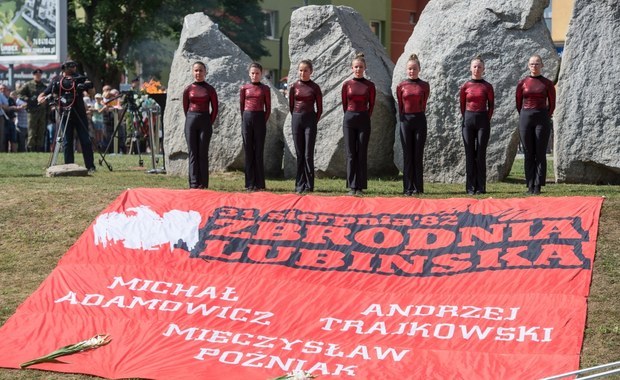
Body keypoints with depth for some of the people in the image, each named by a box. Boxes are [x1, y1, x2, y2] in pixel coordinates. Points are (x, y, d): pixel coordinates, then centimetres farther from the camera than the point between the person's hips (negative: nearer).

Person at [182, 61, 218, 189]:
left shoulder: (210, 89, 1)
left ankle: (203, 183, 2)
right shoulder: (188, 90, 4)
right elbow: (185, 107, 11)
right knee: (192, 153, 2)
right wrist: (191, 120, 7)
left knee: (203, 153, 0)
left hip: (205, 121, -1)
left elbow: (215, 108, 5)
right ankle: (194, 183, 4)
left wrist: (209, 123, 3)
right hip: (191, 121, 1)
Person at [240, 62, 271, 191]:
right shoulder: (244, 88, 7)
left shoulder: (265, 89, 4)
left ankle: (259, 184, 5)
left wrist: (264, 121, -2)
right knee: (248, 151, 3)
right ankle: (250, 183, 7)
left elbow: (268, 108, 5)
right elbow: (241, 106, 10)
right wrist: (244, 121, 3)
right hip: (246, 119, 1)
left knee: (258, 152, 0)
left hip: (260, 119, -1)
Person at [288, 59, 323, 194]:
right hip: (296, 119, 3)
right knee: (299, 154, 6)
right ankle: (300, 185, 10)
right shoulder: (294, 87, 5)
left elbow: (319, 109, 4)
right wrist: (297, 119, 9)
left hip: (310, 121, -3)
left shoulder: (315, 87, -1)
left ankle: (309, 186, -1)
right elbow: (291, 106, 12)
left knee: (308, 154, -4)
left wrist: (313, 121, 3)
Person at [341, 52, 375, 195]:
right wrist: (350, 117, 9)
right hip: (349, 119, 1)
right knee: (350, 154, 1)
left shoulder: (370, 85, 1)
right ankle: (352, 187, 4)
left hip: (364, 120, -1)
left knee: (362, 154, 0)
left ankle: (360, 186, 3)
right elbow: (344, 104, 10)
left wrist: (365, 118, 9)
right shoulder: (346, 84, 3)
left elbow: (371, 104, 8)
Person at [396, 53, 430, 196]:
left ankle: (418, 188, 5)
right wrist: (403, 119, 10)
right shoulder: (401, 86, 3)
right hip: (405, 120, 0)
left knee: (418, 155, 1)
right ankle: (408, 188, 4)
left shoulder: (424, 86, 3)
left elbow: (423, 104, 11)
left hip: (419, 120, 0)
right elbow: (400, 105, 10)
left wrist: (418, 116, 12)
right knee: (407, 155, 1)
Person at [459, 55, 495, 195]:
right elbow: (462, 105, 9)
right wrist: (466, 119, 5)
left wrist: (487, 120, 2)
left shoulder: (487, 86, 1)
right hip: (468, 120, 1)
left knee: (481, 155, -1)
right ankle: (470, 187, 5)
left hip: (483, 120, -1)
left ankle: (481, 187, 3)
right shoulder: (465, 86, 4)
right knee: (469, 154, 2)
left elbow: (491, 105, 6)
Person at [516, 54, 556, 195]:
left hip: (542, 118, -1)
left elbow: (552, 104, 8)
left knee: (540, 154, -2)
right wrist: (525, 118, 11)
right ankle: (530, 186, 5)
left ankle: (538, 186, -1)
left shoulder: (547, 84, 2)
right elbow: (518, 103, 12)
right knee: (528, 154, 2)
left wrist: (544, 118, 8)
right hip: (525, 118, 1)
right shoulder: (522, 83, 5)